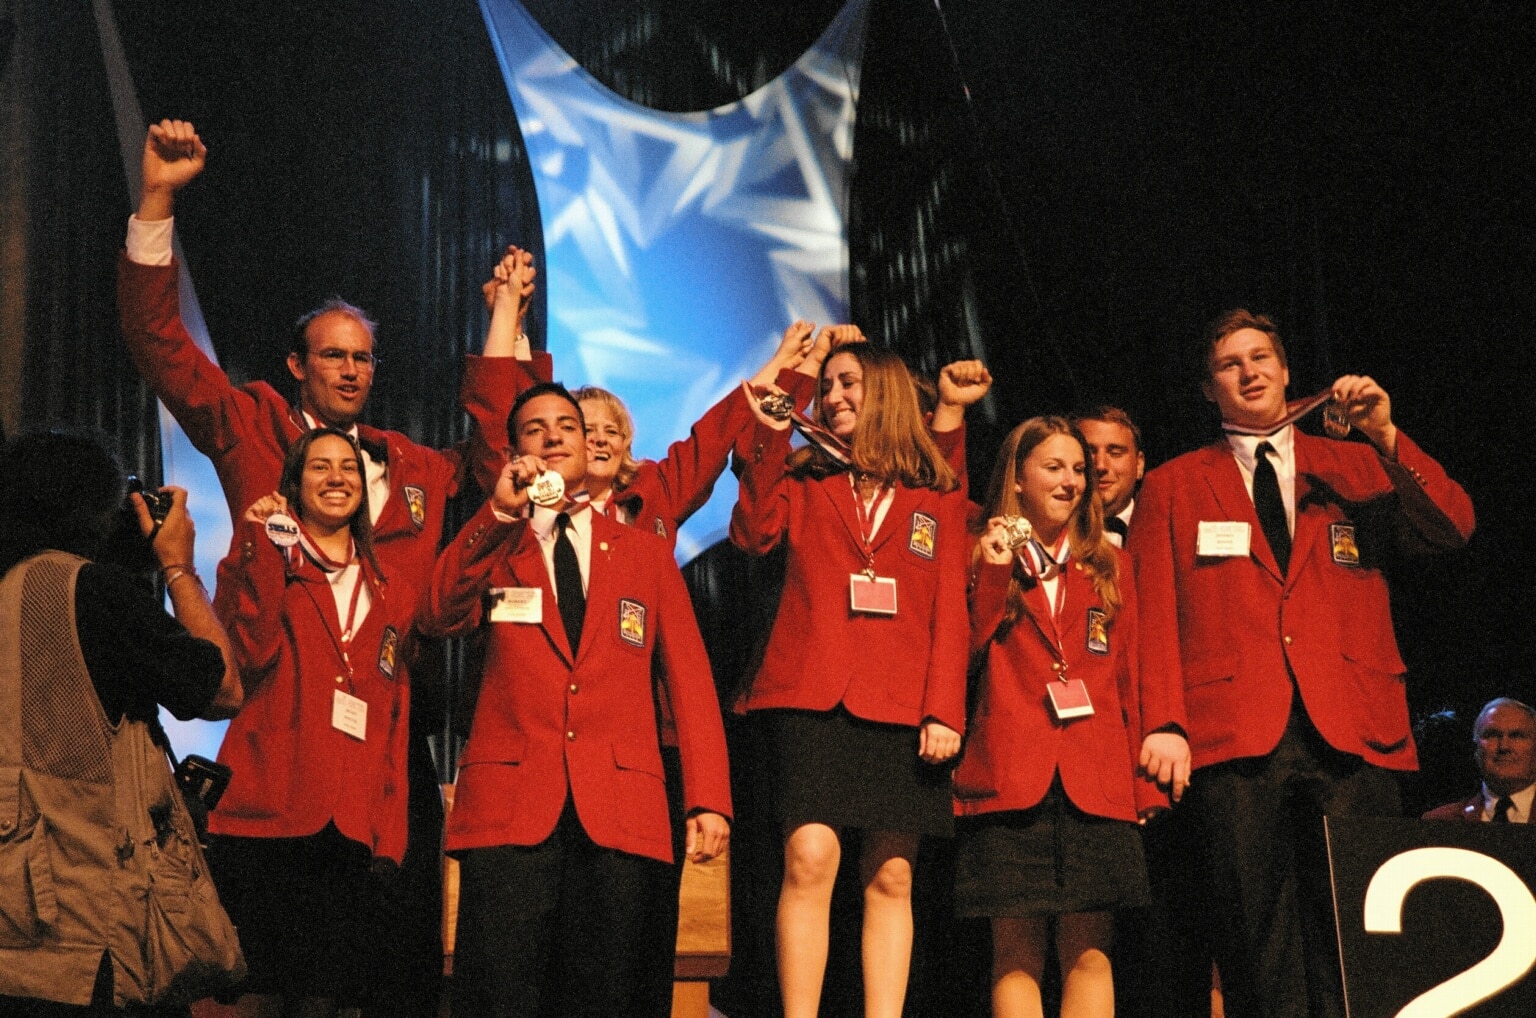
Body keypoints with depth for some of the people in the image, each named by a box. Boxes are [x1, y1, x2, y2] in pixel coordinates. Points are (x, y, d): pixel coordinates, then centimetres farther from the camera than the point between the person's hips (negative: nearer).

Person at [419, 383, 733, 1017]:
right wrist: (499, 512, -9)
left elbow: (688, 677, 11)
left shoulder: (647, 553, 18)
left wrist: (709, 798, -1)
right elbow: (438, 618, -3)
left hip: (620, 810, 1)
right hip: (511, 800, -1)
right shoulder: (491, 549, 17)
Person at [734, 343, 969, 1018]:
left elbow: (950, 613, 8)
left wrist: (944, 710, -4)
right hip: (811, 696, -1)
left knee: (891, 878, 0)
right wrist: (768, 437, -6)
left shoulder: (939, 500, 15)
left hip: (900, 709, 1)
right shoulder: (804, 481, 16)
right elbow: (753, 534, -4)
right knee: (810, 859, -14)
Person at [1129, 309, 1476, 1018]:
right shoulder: (1172, 486, 17)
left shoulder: (1357, 467, 19)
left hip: (1351, 731, 1)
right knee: (1258, 948, -4)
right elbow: (1154, 615, 8)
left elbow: (1453, 528, 6)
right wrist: (1163, 724, -6)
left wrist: (1385, 436, -5)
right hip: (1235, 736, 0)